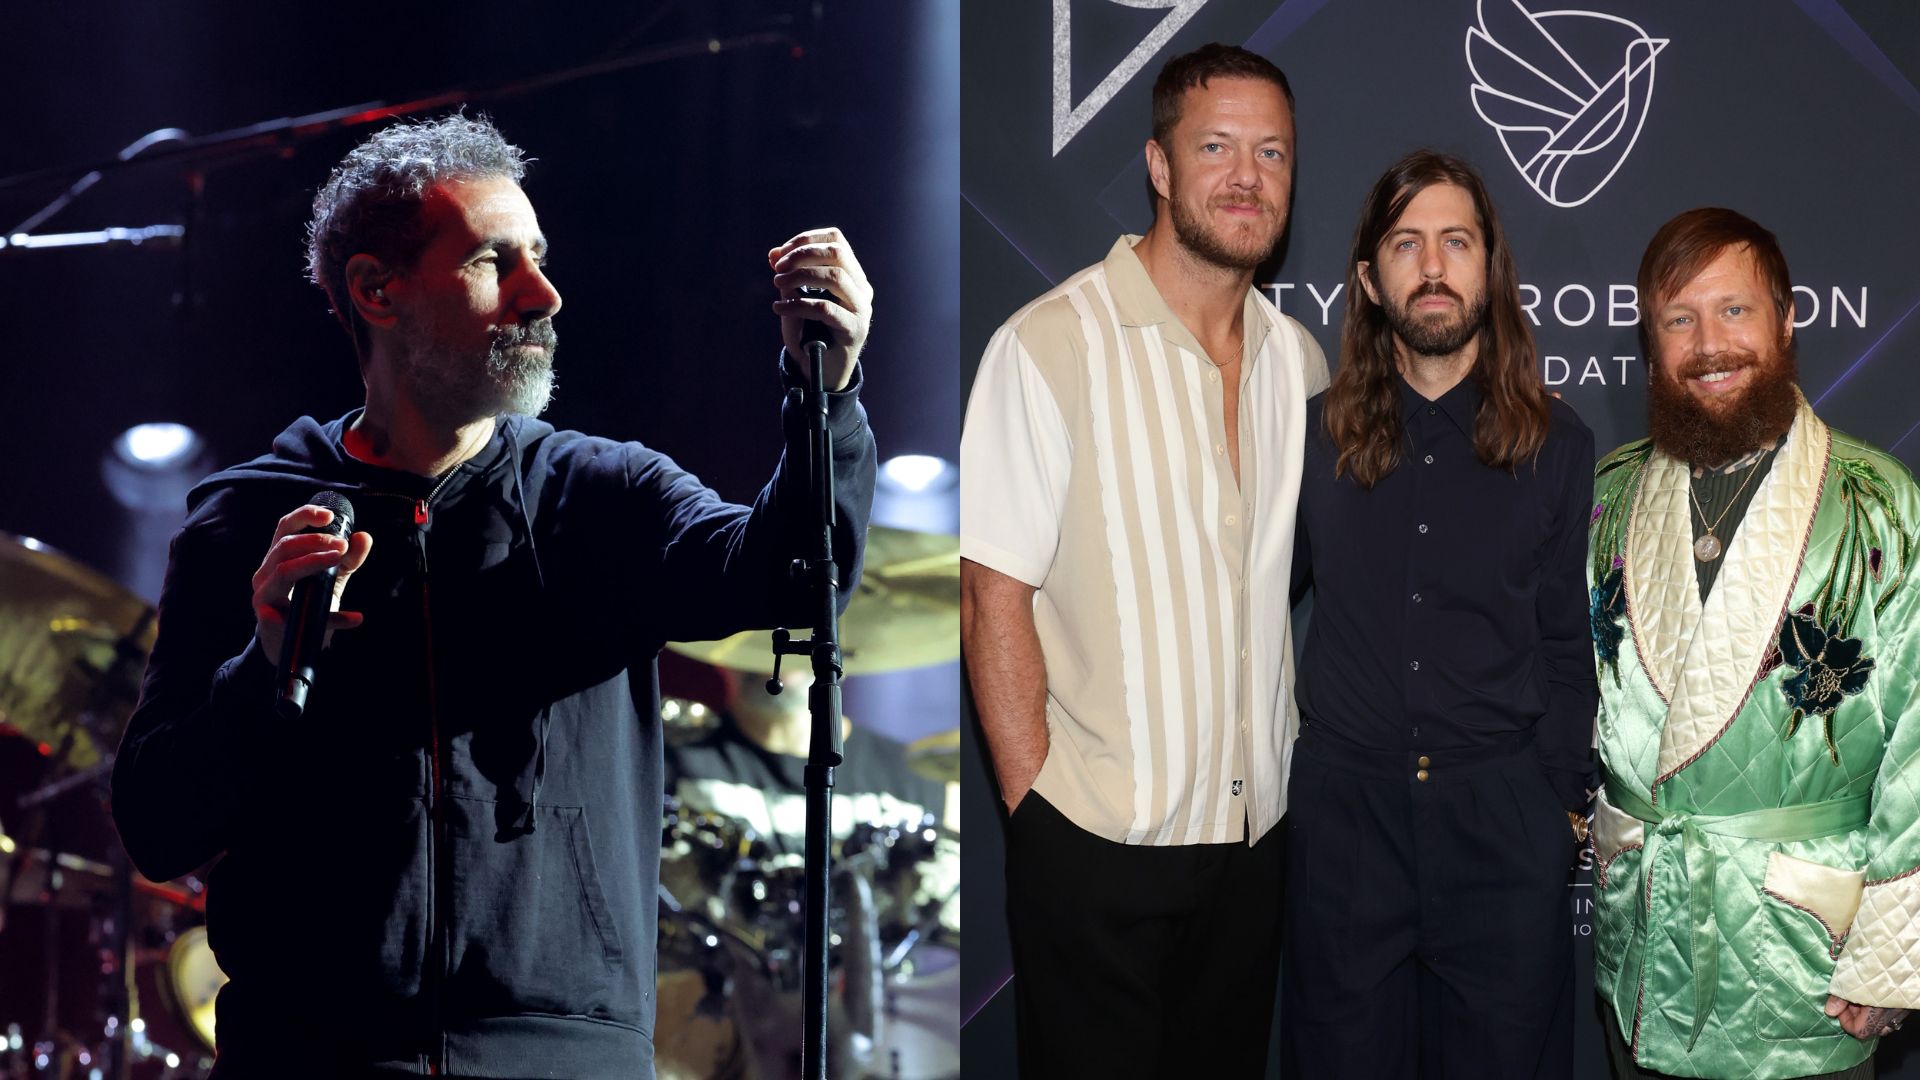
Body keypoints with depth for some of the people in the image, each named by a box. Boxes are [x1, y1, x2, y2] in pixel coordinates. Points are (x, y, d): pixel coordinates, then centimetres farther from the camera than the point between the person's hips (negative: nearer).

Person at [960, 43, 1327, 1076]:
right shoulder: (1052, 345, -12)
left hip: (1253, 835, 6)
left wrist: (1280, 774, 11)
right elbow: (994, 600, -12)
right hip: (1098, 840, -6)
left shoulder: (1298, 359, 8)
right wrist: (1037, 807, -14)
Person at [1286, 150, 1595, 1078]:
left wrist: (1564, 799, -2)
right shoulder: (1312, 436, 4)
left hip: (1502, 815, -1)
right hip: (1343, 804, 1)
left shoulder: (1557, 446, 3)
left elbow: (1568, 652, 3)